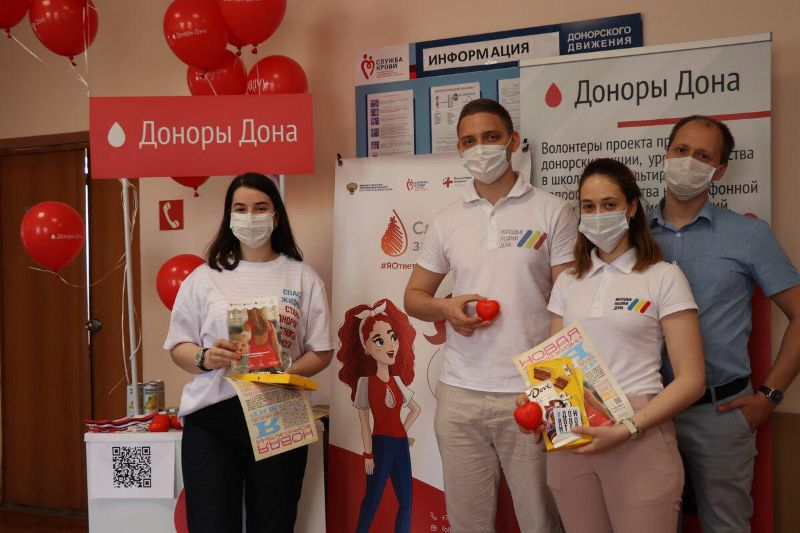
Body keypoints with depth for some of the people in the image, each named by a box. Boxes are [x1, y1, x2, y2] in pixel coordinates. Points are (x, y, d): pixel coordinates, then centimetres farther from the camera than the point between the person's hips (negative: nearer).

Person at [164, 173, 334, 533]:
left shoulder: (303, 278, 8)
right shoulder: (204, 277, 8)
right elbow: (178, 347, 9)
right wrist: (205, 358, -14)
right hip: (211, 418, 0)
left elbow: (321, 351, 6)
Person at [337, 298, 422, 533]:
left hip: (400, 444, 6)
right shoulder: (366, 381, -8)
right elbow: (364, 421, -8)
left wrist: (404, 431, 9)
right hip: (380, 444, -6)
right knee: (372, 498, 1)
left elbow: (416, 409, 22)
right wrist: (368, 454, -10)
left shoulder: (397, 380, 7)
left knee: (406, 500, 8)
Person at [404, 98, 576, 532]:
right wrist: (446, 307, -7)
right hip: (459, 394, 3)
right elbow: (414, 296, 16)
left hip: (530, 395, -3)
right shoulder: (446, 221, 11)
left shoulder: (552, 212, 0)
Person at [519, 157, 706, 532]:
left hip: (639, 438, -4)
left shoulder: (664, 278, -2)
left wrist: (627, 429, -19)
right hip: (569, 437, 4)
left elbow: (691, 380, -6)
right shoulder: (567, 283, 12)